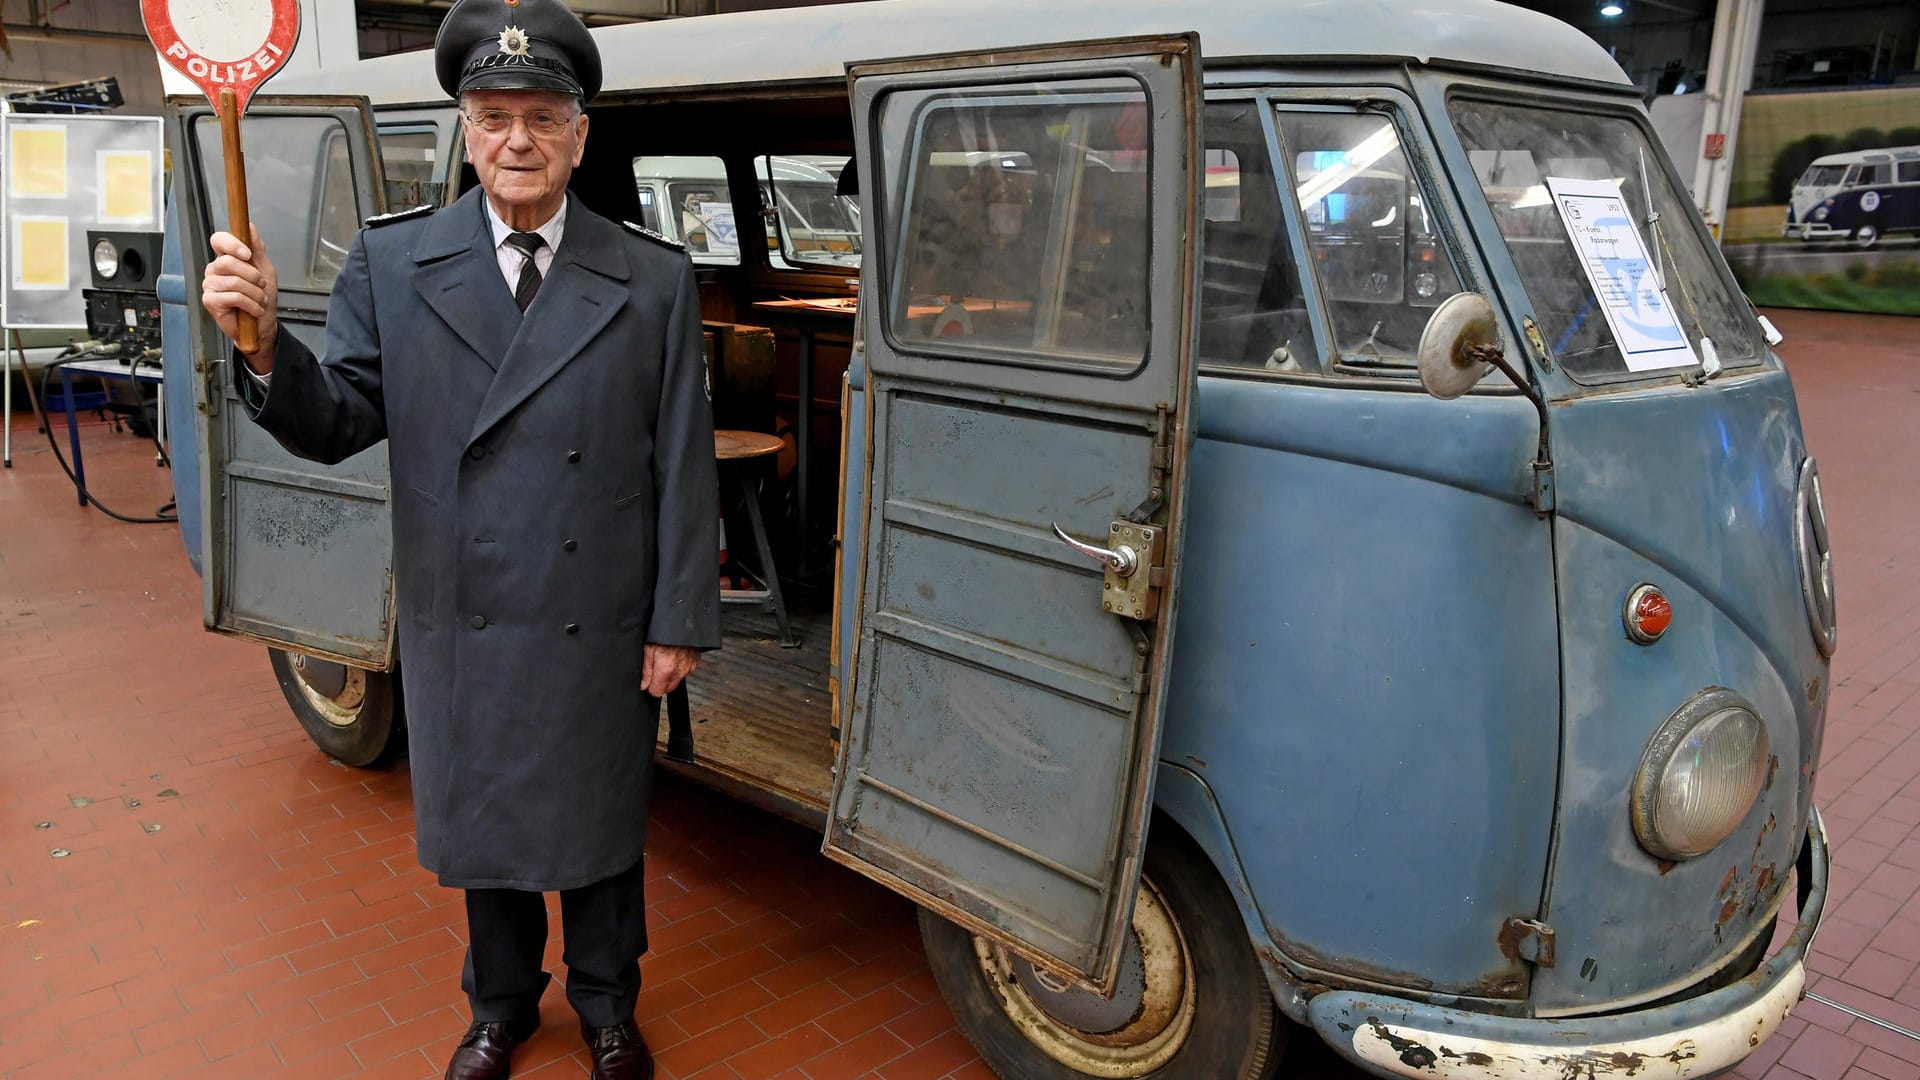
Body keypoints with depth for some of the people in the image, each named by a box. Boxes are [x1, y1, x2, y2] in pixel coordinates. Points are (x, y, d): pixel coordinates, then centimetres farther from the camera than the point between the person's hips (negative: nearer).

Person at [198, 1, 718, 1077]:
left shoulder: (654, 280, -5)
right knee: (482, 823, 19)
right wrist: (266, 343, -23)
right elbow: (337, 426, -3)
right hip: (462, 626, 2)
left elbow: (684, 465, -5)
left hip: (601, 629, -1)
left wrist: (678, 624, -5)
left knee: (601, 826, 16)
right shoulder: (393, 264, -1)